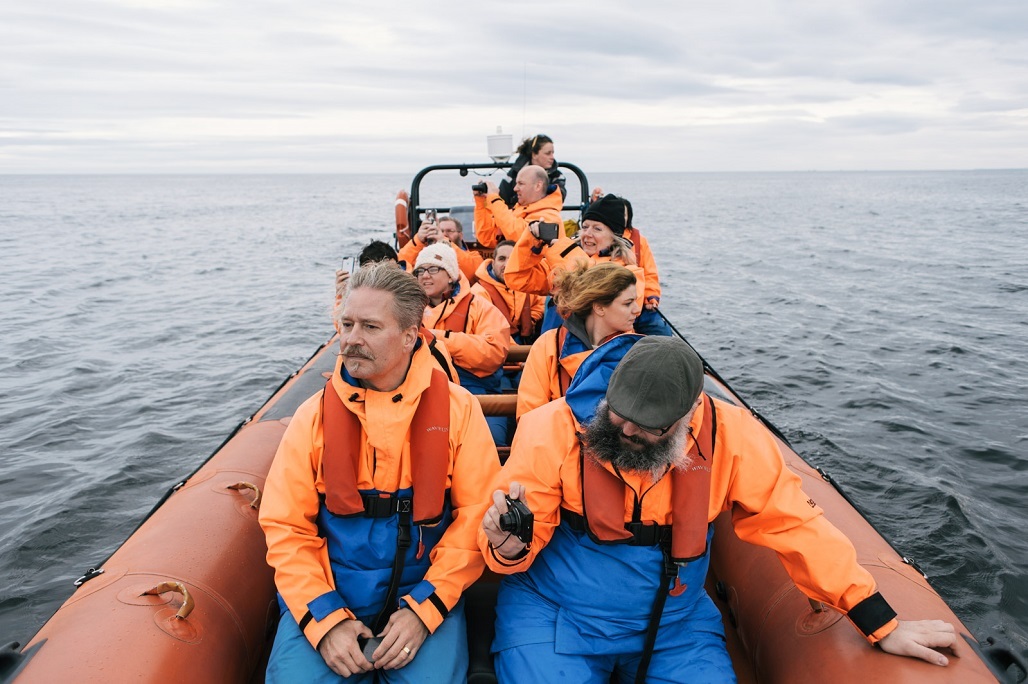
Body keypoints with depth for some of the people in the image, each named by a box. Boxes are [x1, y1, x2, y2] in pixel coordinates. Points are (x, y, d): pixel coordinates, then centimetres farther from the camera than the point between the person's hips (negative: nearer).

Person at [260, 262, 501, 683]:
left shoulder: (457, 408, -4)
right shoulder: (315, 414, -1)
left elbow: (476, 517, -6)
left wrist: (423, 609, -13)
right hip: (328, 596, 1)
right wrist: (325, 618, -12)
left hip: (423, 592, 0)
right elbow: (286, 527, -1)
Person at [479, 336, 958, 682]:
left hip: (674, 626, 3)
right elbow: (517, 550, -11)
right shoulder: (554, 429, -18)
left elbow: (793, 524, -6)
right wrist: (510, 545, -36)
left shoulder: (729, 435, -15)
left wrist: (882, 626, -5)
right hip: (556, 618, -2)